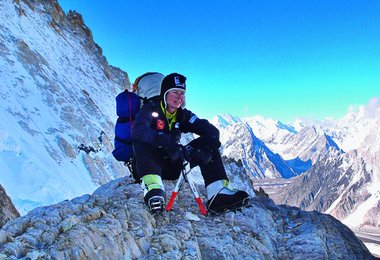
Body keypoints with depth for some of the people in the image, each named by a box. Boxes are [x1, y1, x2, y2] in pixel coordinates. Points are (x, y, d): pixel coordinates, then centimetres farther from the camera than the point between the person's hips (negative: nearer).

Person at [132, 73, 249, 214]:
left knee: (208, 143, -10)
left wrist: (206, 147, -30)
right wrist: (168, 143, -45)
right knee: (141, 140, -31)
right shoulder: (151, 108, -9)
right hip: (150, 164, -4)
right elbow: (138, 130, -32)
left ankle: (217, 193, -29)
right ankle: (152, 186, -51)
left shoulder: (183, 114, 4)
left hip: (173, 166, 4)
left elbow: (211, 130, -7)